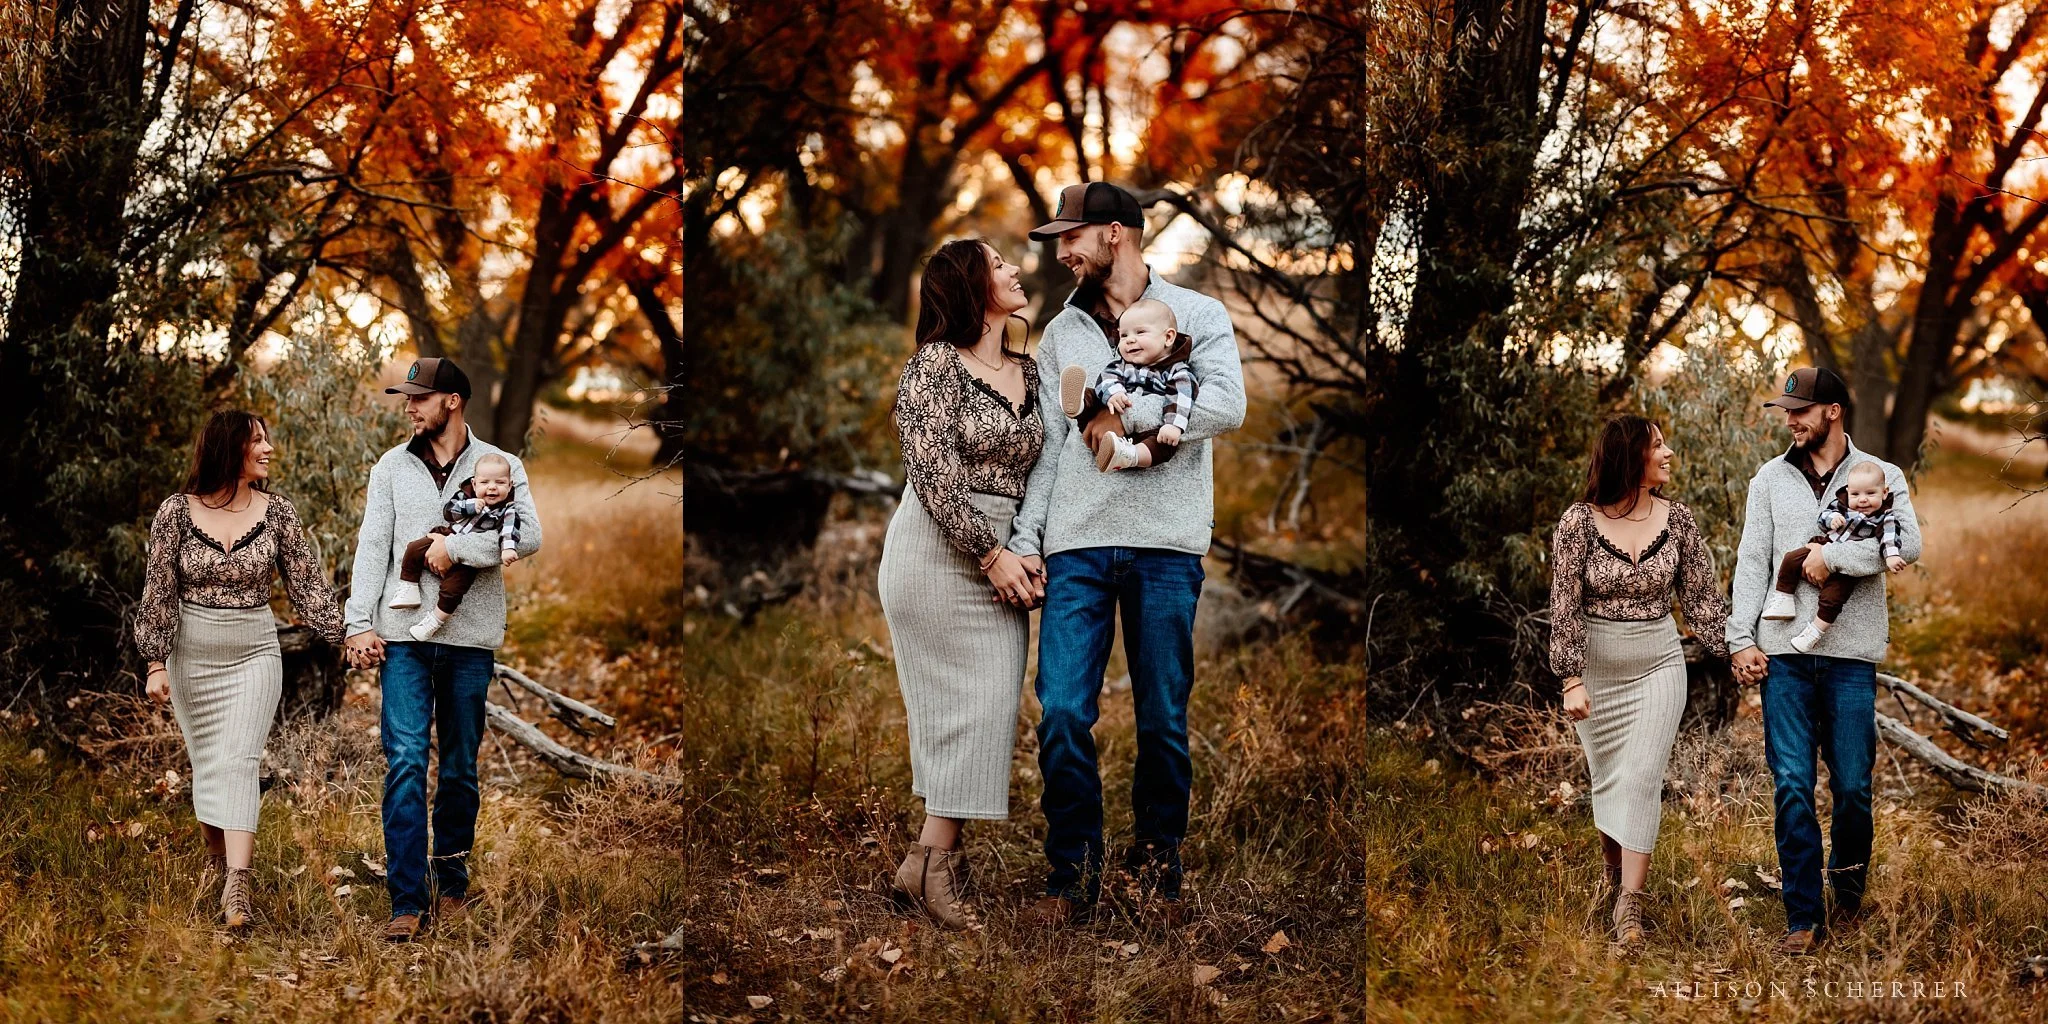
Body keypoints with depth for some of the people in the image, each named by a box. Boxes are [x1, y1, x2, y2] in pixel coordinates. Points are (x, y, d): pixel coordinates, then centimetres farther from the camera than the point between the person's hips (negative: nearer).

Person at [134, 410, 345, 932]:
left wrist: (344, 633, -4)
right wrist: (156, 663, -5)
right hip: (192, 654, 1)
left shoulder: (276, 511, -2)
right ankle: (217, 861, 27)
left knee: (238, 763, -12)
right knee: (207, 765, 8)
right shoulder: (176, 512, -5)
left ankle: (237, 887, -21)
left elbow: (307, 582, 3)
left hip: (255, 654, -1)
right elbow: (159, 591, -2)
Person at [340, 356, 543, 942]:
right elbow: (372, 546, 6)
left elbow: (529, 537, -11)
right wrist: (360, 623, -4)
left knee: (460, 768, 9)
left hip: (470, 638, 0)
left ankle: (452, 883, 23)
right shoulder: (393, 466, 10)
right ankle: (407, 902, -11)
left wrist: (456, 547, -16)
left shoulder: (500, 466, 4)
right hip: (404, 636, 0)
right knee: (405, 761, -9)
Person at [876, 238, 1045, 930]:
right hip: (938, 551, -7)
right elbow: (933, 473, -14)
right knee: (970, 698, -10)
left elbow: (1045, 467, 14)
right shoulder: (935, 365, -8)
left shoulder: (1030, 373, 13)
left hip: (1003, 554, 7)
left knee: (988, 703, 3)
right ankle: (931, 862, -5)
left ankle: (939, 854, 8)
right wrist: (989, 554, -15)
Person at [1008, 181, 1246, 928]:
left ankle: (1156, 859, 21)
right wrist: (1024, 541, 3)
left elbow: (1227, 404, -12)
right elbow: (1047, 445, 13)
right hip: (1077, 544, 3)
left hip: (1165, 544, -2)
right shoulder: (1061, 333, 17)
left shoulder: (1196, 315, 5)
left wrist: (1128, 415, -10)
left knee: (1163, 717, 4)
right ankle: (1073, 874, 3)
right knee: (1062, 712, -7)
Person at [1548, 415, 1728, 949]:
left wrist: (1734, 647, -1)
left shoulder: (1677, 518, -3)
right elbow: (1565, 606, -10)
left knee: (1642, 779, -8)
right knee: (1606, 778, 10)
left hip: (1658, 667, 1)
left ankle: (1630, 906, -10)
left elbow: (1701, 594, 4)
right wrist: (1571, 679, -14)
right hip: (1595, 669, -1)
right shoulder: (1578, 522, -11)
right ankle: (1614, 872, 33)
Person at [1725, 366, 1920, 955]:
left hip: (1850, 655, -1)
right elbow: (1752, 562, 8)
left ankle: (1849, 889, 26)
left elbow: (1909, 545, -12)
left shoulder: (1881, 477, 5)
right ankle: (1804, 917, 1)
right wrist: (1742, 638, -1)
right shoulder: (1771, 479, 11)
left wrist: (1833, 555, -17)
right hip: (1784, 652, 1)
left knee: (1852, 785, 2)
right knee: (1792, 786, -3)